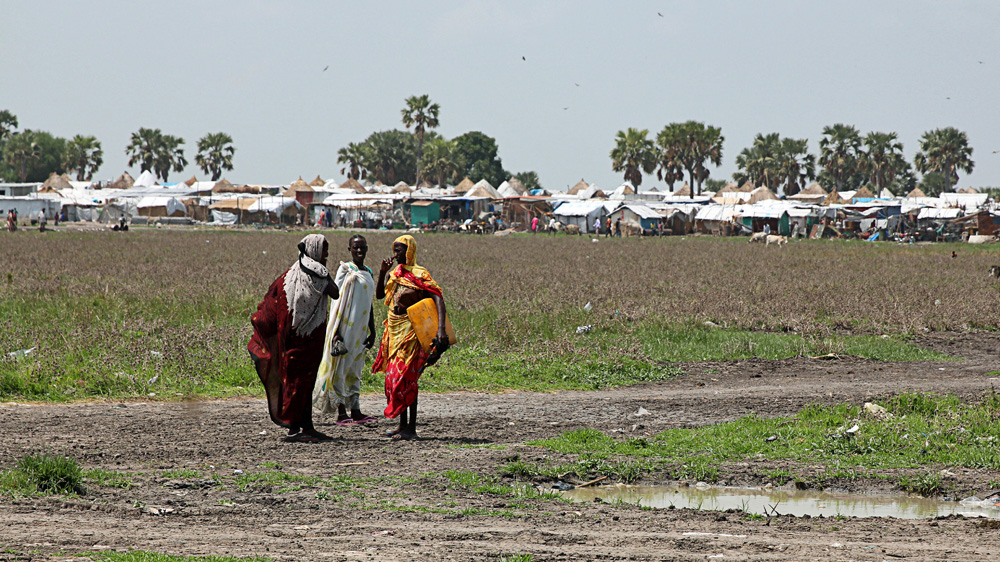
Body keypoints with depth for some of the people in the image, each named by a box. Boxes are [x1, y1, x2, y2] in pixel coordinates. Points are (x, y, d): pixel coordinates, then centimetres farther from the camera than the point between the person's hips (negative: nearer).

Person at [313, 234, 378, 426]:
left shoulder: (368, 273, 14)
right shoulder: (345, 270, -6)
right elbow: (337, 301, -11)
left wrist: (372, 331, 19)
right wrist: (336, 332, -17)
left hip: (360, 329, 7)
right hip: (345, 326, -7)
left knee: (355, 370, 9)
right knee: (341, 367, -5)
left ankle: (355, 411, 11)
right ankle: (341, 412, -5)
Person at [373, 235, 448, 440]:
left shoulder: (419, 275, -13)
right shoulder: (396, 273, 11)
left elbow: (438, 299, -20)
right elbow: (379, 294, 15)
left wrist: (441, 330, -31)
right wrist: (382, 272, -1)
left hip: (409, 331, -8)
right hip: (394, 330, 8)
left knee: (406, 377, -9)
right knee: (394, 376, 10)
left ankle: (411, 428, -7)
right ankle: (403, 425, 18)